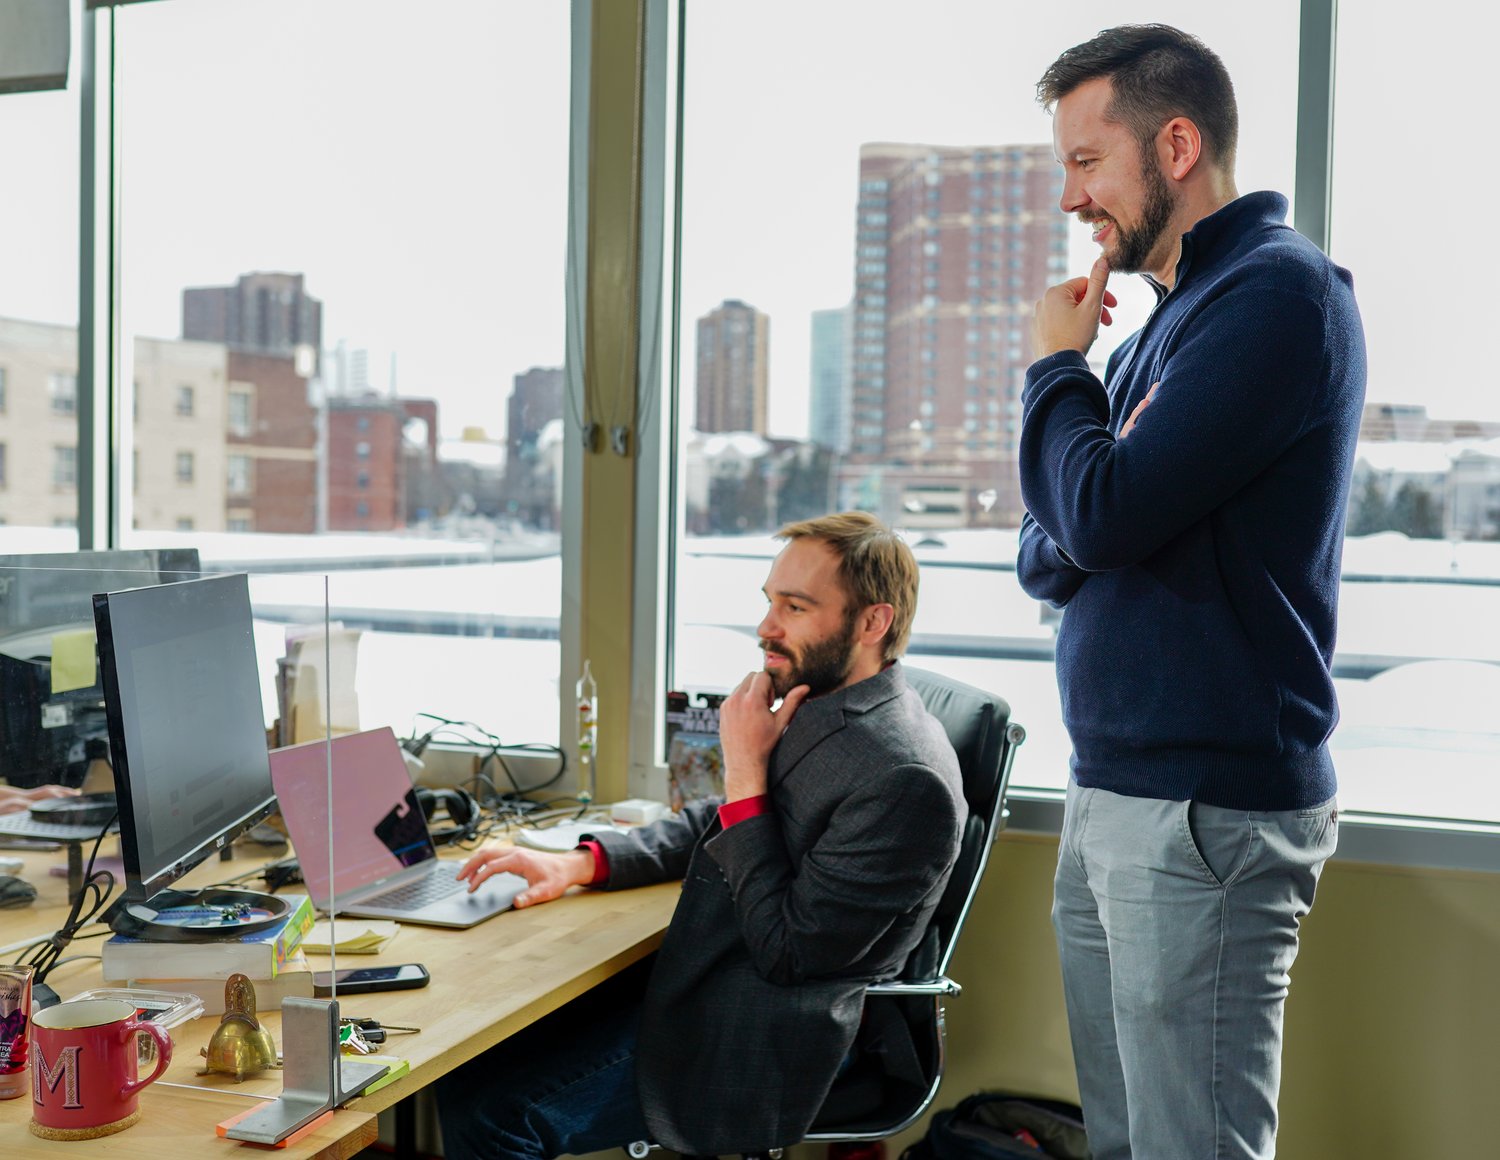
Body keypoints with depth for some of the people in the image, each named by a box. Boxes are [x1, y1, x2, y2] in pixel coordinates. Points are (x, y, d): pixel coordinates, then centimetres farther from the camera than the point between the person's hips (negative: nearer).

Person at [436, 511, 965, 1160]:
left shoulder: (905, 778, -23)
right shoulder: (812, 710, 5)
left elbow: (784, 949, -22)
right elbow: (715, 825, 19)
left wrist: (745, 772, -18)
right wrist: (578, 864, 5)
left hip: (760, 1050, -9)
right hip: (699, 990, 9)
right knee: (469, 1071, 4)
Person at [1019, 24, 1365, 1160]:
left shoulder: (1279, 291, -12)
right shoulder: (1165, 321, 17)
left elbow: (1104, 514, -21)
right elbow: (1048, 557, 17)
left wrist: (1056, 367, -4)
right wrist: (1070, 543, -7)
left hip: (1203, 809, -9)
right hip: (1112, 794, 9)